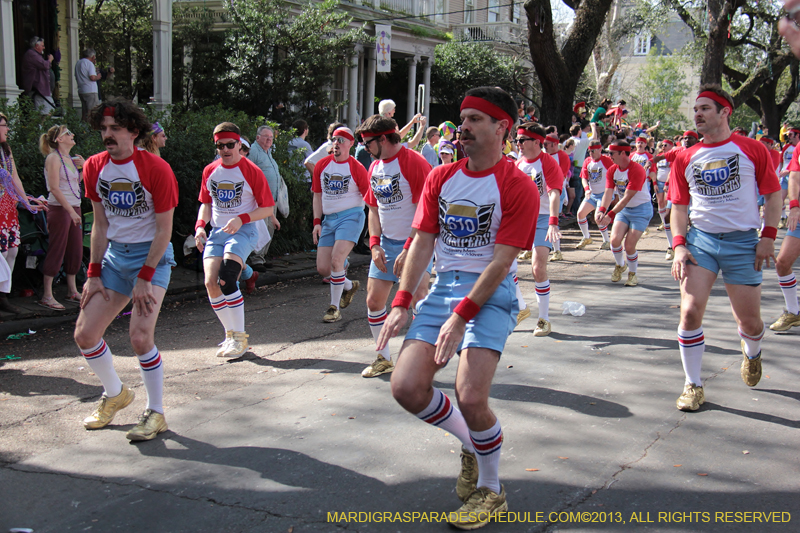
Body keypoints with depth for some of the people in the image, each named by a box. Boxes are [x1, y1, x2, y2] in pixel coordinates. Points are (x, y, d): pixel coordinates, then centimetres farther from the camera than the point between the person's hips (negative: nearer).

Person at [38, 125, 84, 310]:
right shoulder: (53, 158, -9)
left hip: (74, 208, 8)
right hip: (59, 209, -8)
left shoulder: (70, 158, 15)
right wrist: (70, 210, -21)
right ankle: (47, 296, -2)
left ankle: (72, 291, 20)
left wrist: (84, 166, 9)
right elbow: (54, 188, -16)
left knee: (76, 251, 10)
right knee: (56, 251, -6)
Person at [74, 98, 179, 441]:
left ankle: (156, 413, 1)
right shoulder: (94, 167, 1)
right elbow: (100, 224, 7)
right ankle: (115, 394, 27)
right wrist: (93, 274, 3)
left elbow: (164, 230, -12)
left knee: (140, 336, -19)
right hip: (114, 254, 6)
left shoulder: (156, 169, -15)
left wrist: (144, 278, -15)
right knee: (84, 334, 1)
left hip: (152, 255, -6)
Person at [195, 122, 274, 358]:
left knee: (226, 279, -23)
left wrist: (241, 219, -17)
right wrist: (200, 225, 3)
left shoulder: (251, 171, -6)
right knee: (211, 282, -9)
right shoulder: (210, 171, 9)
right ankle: (231, 334, 10)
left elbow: (267, 208, -4)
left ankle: (239, 337, -9)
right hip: (216, 232, 5)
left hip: (243, 232, -5)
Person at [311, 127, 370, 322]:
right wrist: (317, 222, 7)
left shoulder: (356, 168, -4)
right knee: (322, 268, 2)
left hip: (351, 216, -5)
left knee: (336, 259, -19)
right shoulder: (322, 165, 8)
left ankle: (334, 307, -3)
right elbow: (317, 195, 14)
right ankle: (349, 285, 32)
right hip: (329, 219, 5)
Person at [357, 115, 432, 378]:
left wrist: (408, 249, -22)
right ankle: (384, 358, 23)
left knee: (419, 301, -9)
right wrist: (375, 244, 2)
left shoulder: (413, 162, -14)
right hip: (386, 243, 8)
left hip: (414, 243, -7)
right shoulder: (375, 167, 10)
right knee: (373, 300, 6)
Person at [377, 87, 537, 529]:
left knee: (470, 396, -20)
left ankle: (491, 491, 9)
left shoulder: (518, 187, -9)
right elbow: (423, 242, 8)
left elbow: (500, 262, -14)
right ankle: (470, 443, 22)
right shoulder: (440, 178, 8)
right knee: (406, 387, -8)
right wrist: (401, 302, -2)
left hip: (490, 295, -5)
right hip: (443, 287, 6)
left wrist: (461, 316, -20)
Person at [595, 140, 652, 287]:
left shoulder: (637, 170, -23)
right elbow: (608, 192, -12)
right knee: (615, 239, -15)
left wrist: (610, 215, -32)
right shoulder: (612, 170, -2)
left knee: (629, 245, -12)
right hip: (623, 209, 5)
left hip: (641, 209, -5)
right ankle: (620, 265, 15)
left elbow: (627, 197, -27)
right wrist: (601, 210, -31)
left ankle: (632, 274, 15)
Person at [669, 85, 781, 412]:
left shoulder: (752, 149, -1)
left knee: (749, 321, 4)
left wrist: (768, 236, -6)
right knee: (690, 310, -13)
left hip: (743, 241, -1)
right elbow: (679, 206, 9)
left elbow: (773, 194, 3)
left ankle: (751, 352, 42)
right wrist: (679, 245, -3)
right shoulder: (686, 159, 5)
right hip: (700, 239, 2)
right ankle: (693, 386, 2)